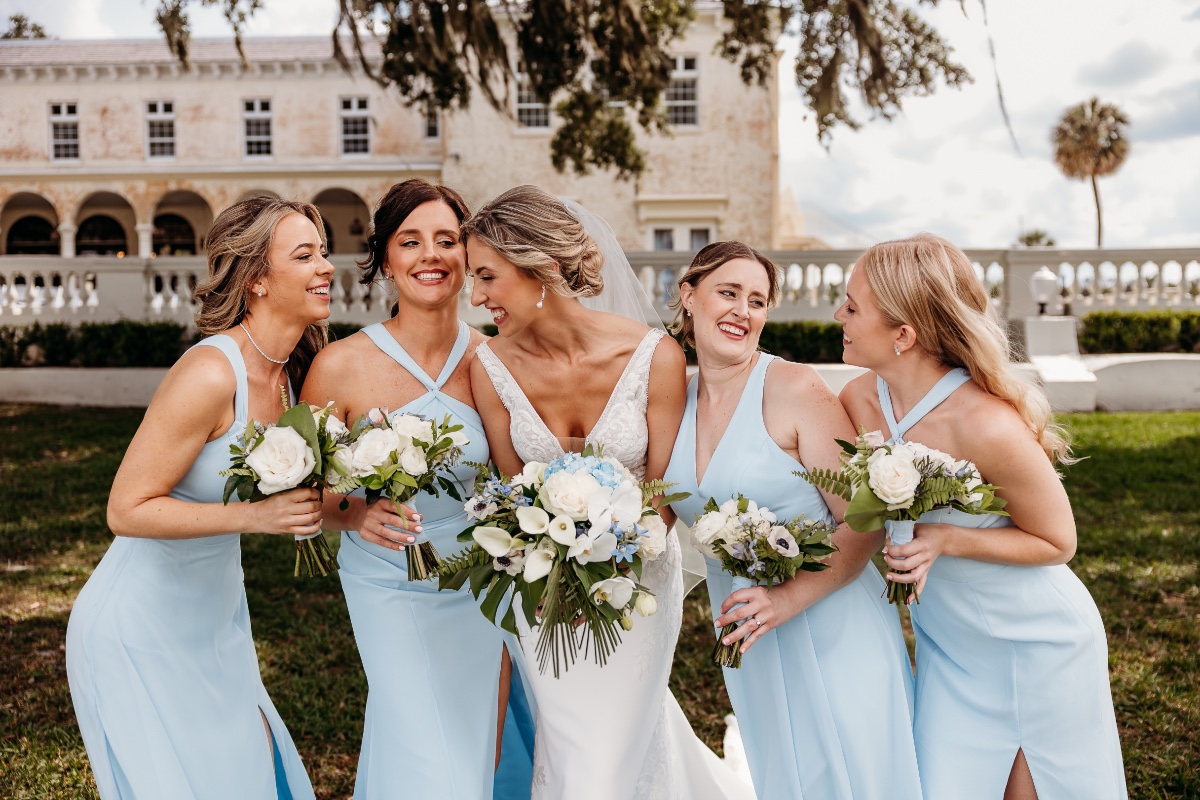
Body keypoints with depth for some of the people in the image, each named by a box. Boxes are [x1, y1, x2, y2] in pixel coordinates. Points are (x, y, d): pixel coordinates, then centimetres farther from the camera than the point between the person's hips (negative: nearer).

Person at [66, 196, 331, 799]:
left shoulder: (288, 371, -1)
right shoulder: (209, 374, -26)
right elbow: (127, 510, -22)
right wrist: (255, 515, -29)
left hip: (216, 619, 7)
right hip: (141, 636, -7)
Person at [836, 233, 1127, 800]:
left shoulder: (989, 427, -31)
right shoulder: (858, 402, -14)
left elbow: (1057, 542, -15)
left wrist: (945, 540, -27)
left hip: (1039, 646, -4)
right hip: (947, 647, 5)